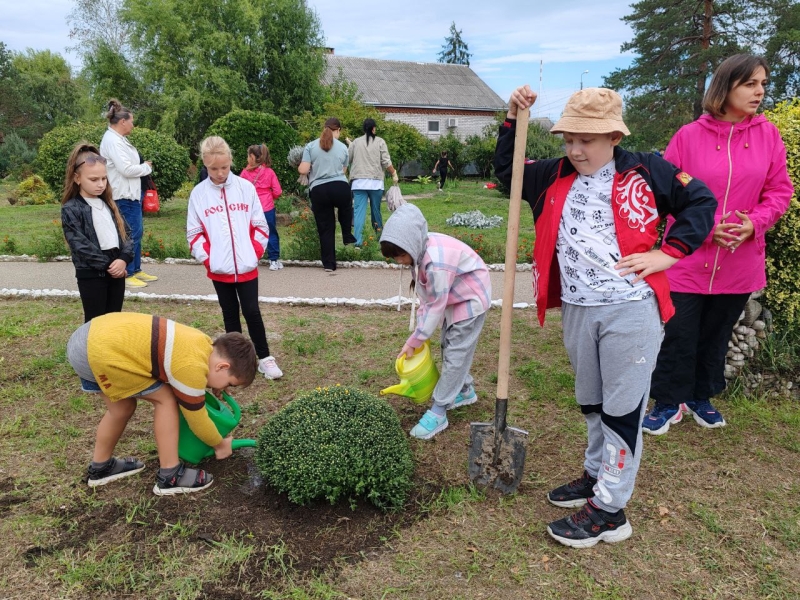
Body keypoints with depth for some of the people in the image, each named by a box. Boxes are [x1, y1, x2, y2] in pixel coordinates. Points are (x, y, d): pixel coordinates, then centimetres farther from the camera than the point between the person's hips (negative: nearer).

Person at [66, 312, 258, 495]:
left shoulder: (203, 343, 10)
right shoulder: (192, 367, -16)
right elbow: (196, 417, -2)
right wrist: (220, 444, 15)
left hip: (92, 335, 10)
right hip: (100, 350, -10)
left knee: (122, 407, 22)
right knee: (165, 399, -1)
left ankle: (100, 467, 41)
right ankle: (169, 476, 7)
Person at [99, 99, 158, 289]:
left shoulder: (118, 139, 16)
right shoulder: (112, 140, -16)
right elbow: (126, 169, -22)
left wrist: (144, 166, 2)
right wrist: (146, 167, -7)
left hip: (131, 193, 11)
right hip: (124, 195, -11)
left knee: (137, 232, 15)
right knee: (131, 234, -5)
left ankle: (136, 270, 25)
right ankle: (127, 274, 4)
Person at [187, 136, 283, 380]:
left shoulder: (246, 187, -1)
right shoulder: (198, 193, -1)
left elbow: (260, 225, 3)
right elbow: (194, 233, 3)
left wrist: (255, 252, -5)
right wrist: (206, 258, -8)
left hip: (247, 266, -1)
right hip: (219, 269, 1)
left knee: (252, 312, 2)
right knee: (230, 314, 12)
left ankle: (264, 358, 14)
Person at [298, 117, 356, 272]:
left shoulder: (310, 146, 2)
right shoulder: (343, 148, 6)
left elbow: (303, 170, -5)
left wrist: (299, 167, 17)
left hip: (318, 191, 0)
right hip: (340, 188, 0)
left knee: (325, 229, 10)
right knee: (345, 207, 37)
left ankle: (329, 264, 15)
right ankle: (347, 236, 37)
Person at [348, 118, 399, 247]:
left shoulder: (356, 142, 9)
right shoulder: (380, 141, 3)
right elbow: (386, 162, -4)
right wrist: (394, 174, 9)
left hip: (358, 182, 1)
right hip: (375, 182, -1)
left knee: (359, 211, -3)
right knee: (376, 209, 11)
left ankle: (358, 242, -11)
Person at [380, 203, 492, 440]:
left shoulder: (437, 261, -38)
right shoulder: (420, 247, -13)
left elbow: (436, 306, -28)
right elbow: (427, 296, -5)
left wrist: (413, 342, -20)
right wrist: (420, 325, -10)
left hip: (471, 300, -9)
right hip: (452, 298, 9)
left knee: (455, 354, -6)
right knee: (449, 347, 17)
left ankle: (437, 413, 0)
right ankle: (465, 390, 38)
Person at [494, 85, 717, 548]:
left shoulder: (646, 172, -4)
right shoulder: (555, 177, 8)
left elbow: (701, 201, 3)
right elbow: (507, 170, 19)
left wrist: (668, 252, -7)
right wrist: (513, 120, 6)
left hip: (630, 311, -5)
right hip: (577, 310, 5)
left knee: (623, 408, 3)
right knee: (591, 402, 19)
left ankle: (609, 510, 13)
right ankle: (599, 474, 39)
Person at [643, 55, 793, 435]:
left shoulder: (768, 135, 3)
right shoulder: (688, 136, -7)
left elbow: (779, 191, 5)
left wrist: (755, 222, -14)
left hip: (740, 262, 3)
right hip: (688, 259, -3)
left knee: (717, 335, 15)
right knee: (678, 336, 2)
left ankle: (702, 398, 34)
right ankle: (669, 403, 20)